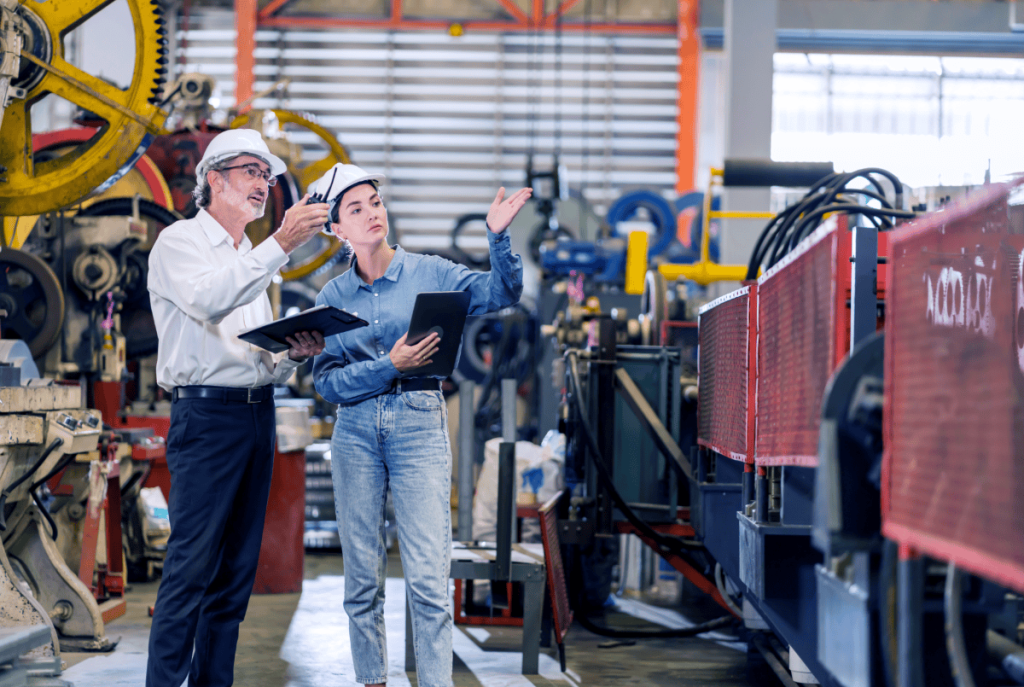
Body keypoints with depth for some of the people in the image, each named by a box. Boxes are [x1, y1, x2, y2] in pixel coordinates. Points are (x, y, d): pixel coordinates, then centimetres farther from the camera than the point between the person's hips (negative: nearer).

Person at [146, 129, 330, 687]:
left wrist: (294, 355, -1)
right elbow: (209, 301, -23)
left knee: (237, 569, 6)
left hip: (258, 415, 8)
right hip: (207, 415, -8)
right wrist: (281, 246, -29)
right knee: (192, 565, -12)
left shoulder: (250, 259, 22)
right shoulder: (179, 243, 0)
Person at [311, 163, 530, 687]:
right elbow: (327, 382, 0)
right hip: (355, 431, 2)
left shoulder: (429, 273, 5)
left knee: (429, 579, -9)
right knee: (361, 576, 5)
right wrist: (389, 366, -14)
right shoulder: (332, 298, 8)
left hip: (419, 427, -2)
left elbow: (500, 294, -8)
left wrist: (498, 236, -23)